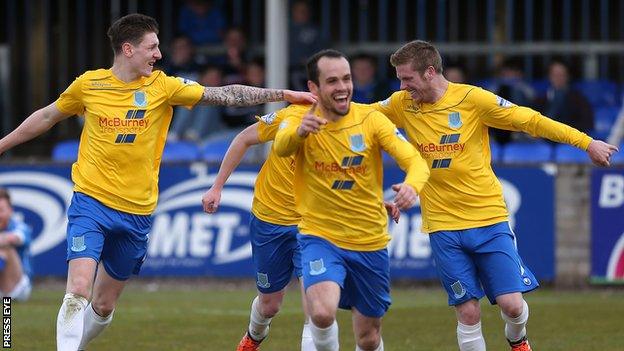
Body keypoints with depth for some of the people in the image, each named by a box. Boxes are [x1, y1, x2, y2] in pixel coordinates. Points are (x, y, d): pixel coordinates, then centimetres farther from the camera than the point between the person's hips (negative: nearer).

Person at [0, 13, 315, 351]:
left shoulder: (163, 87, 0)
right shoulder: (89, 84, -1)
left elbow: (226, 95, -2)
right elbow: (48, 116, 15)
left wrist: (282, 94, -7)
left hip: (136, 212, 2)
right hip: (91, 201, -2)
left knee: (104, 306, 10)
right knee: (78, 291, -19)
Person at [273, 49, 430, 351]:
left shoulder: (371, 119, -7)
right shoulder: (299, 120, -9)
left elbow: (415, 161, -15)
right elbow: (280, 148, -32)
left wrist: (412, 185, -40)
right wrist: (299, 131, -56)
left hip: (370, 244, 2)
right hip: (320, 237, -2)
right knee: (322, 313, -29)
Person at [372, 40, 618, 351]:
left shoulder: (472, 99, -8)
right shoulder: (403, 104, 1)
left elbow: (531, 121, -3)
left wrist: (587, 143, -2)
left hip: (489, 219, -2)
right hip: (443, 226, 2)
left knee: (512, 304, -5)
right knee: (468, 314, -4)